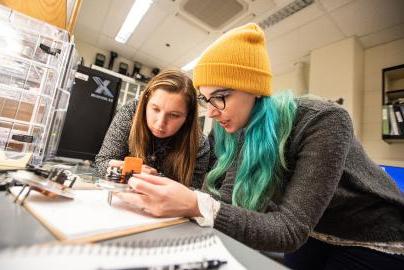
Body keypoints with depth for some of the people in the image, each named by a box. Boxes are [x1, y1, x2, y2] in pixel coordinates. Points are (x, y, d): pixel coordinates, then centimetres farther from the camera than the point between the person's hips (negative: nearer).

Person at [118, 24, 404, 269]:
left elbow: (289, 231, -36)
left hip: (372, 242, -4)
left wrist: (195, 206, -47)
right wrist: (173, 196, -34)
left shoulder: (323, 121, -32)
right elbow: (229, 197, -17)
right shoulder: (234, 132, -13)